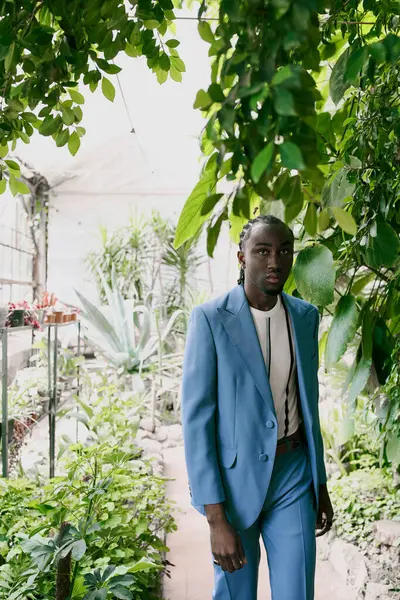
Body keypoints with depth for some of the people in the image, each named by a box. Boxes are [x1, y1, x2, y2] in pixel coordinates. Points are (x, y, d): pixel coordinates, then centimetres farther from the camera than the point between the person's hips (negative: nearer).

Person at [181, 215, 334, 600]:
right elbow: (196, 418, -16)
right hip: (233, 476, -3)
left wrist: (320, 484, 14)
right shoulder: (210, 319, -15)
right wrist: (215, 518, -18)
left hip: (293, 473, 4)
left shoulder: (305, 316, 1)